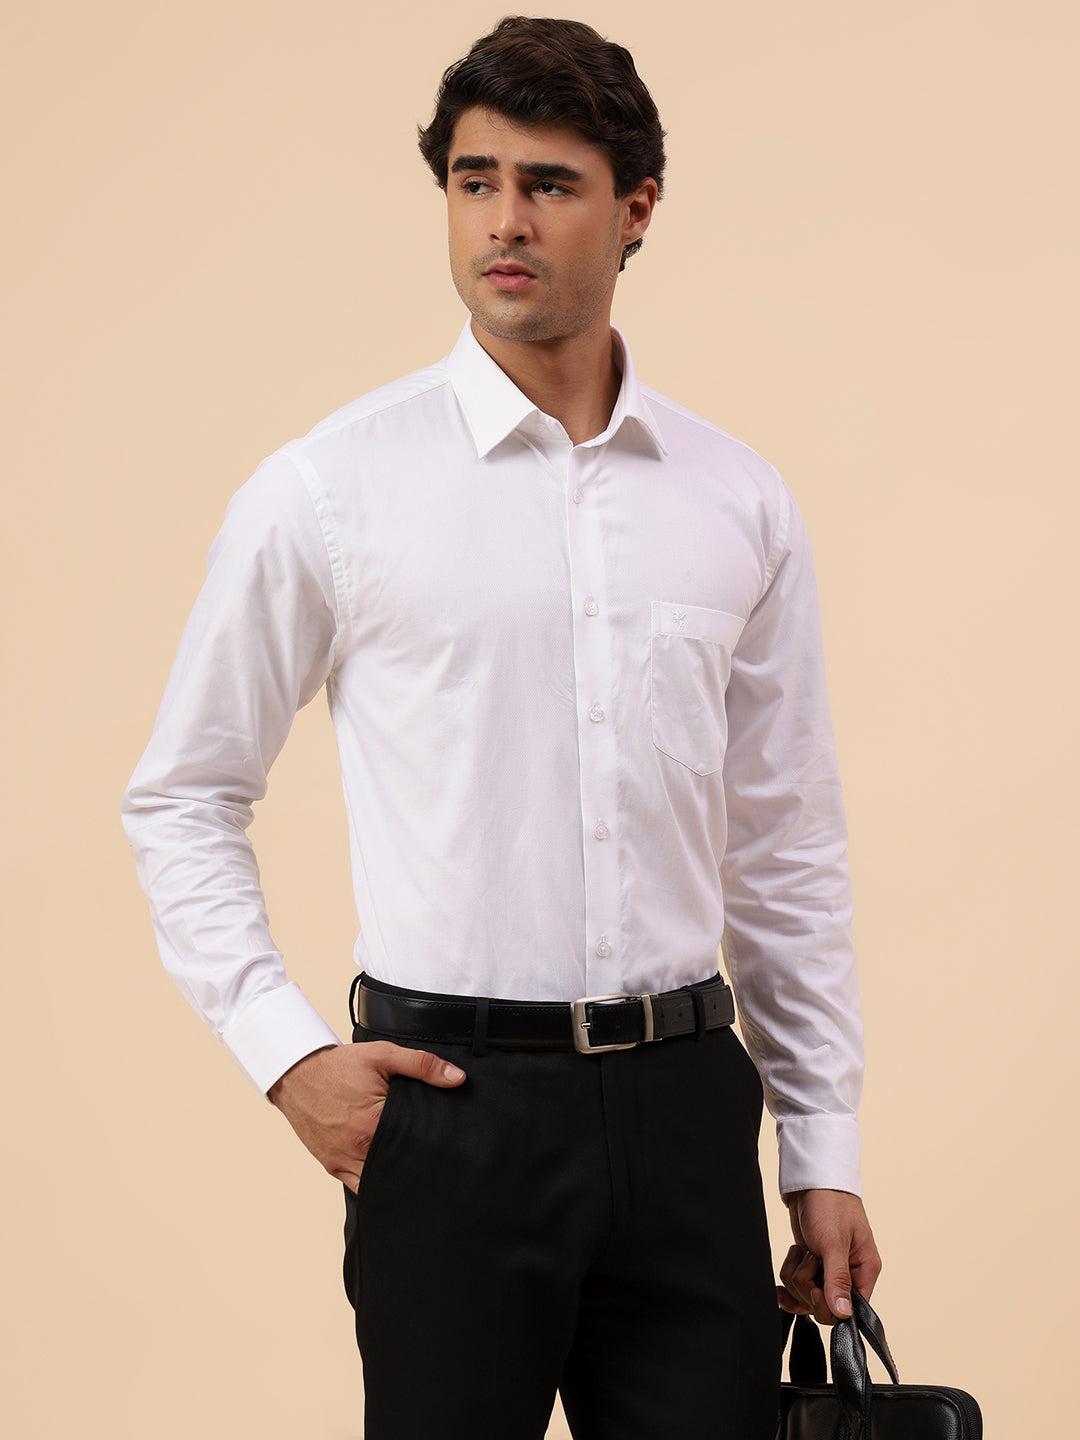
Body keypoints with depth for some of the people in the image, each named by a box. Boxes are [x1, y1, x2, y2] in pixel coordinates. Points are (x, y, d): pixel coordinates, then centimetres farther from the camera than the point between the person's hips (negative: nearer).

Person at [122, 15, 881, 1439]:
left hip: (682, 1104, 3)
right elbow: (182, 798, 5)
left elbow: (790, 852, 11)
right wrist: (287, 1053, -6)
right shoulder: (332, 490, -2)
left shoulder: (739, 502, 7)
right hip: (450, 1107, -2)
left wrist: (826, 1156, 9)